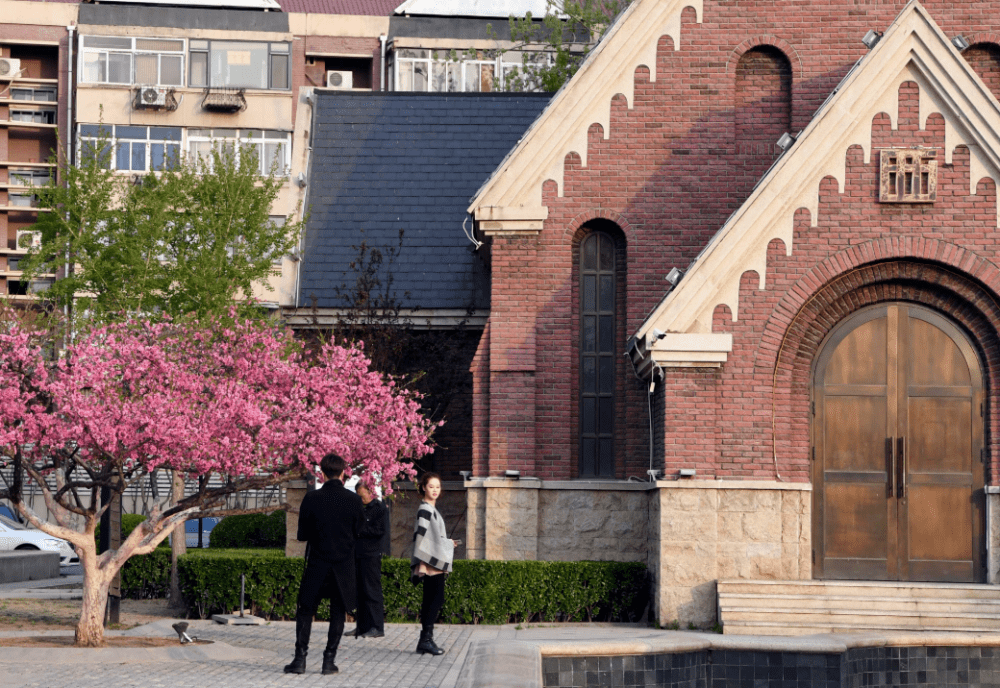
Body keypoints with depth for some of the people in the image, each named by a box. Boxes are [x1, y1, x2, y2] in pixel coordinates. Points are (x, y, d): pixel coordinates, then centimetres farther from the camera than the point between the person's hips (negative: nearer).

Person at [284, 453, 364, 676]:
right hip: (344, 566, 1)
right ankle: (329, 660, 6)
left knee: (305, 610, 9)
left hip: (317, 565, -1)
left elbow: (302, 534, -1)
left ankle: (300, 658, 2)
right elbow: (358, 532, 5)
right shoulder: (354, 500, -6)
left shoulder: (312, 499, -9)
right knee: (337, 613, 9)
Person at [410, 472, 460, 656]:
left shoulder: (432, 509, 18)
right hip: (431, 563, -10)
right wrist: (422, 563, -20)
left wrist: (449, 543, 30)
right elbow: (420, 536, -17)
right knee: (437, 599, -13)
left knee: (430, 600, 8)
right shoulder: (425, 510, -12)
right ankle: (426, 638, -16)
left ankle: (425, 641, 9)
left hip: (436, 562, 10)